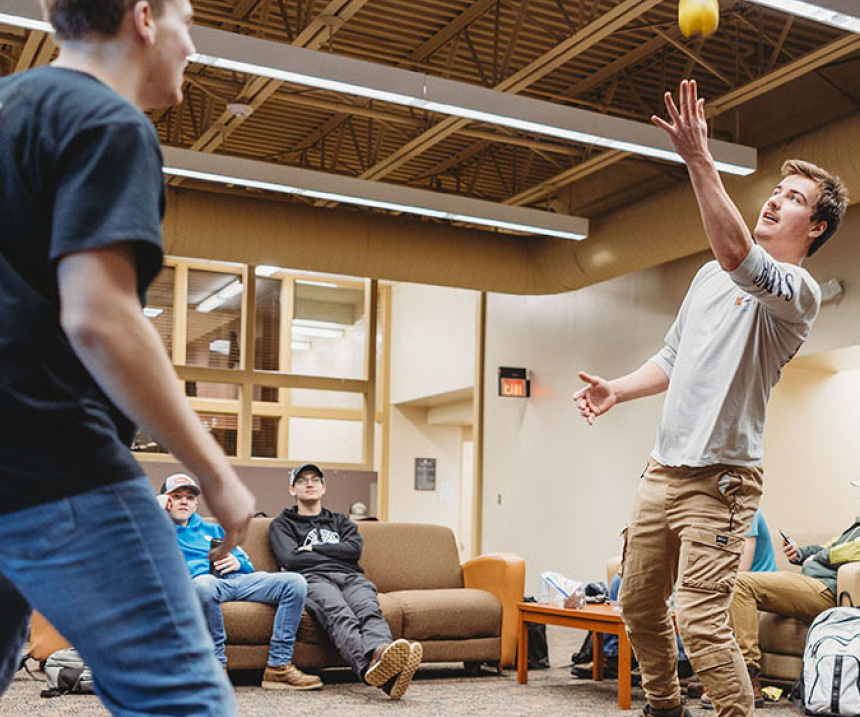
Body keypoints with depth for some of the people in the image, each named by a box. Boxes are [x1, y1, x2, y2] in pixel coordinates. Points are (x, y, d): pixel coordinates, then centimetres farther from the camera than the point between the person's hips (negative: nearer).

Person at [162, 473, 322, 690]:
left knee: (295, 582, -17)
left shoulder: (212, 529, 36)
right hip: (196, 581, -5)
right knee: (204, 583, -43)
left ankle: (278, 667, -20)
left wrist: (237, 563, 5)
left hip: (237, 580, 5)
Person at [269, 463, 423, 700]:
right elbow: (289, 559, 5)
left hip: (351, 577, 4)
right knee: (338, 614, -40)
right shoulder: (282, 524, 26)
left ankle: (381, 652, -71)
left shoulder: (340, 521, 35)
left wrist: (313, 549, 10)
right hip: (313, 578, -3)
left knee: (369, 610, -36)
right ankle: (371, 663, -72)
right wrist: (334, 553, 10)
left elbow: (355, 549, 12)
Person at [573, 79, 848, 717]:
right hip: (664, 468, 8)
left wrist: (699, 159, -35)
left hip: (720, 478, -8)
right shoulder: (710, 276, 16)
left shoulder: (799, 293, -10)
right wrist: (617, 390, 7)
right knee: (638, 606, 14)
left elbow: (735, 253, -32)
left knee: (702, 623, -16)